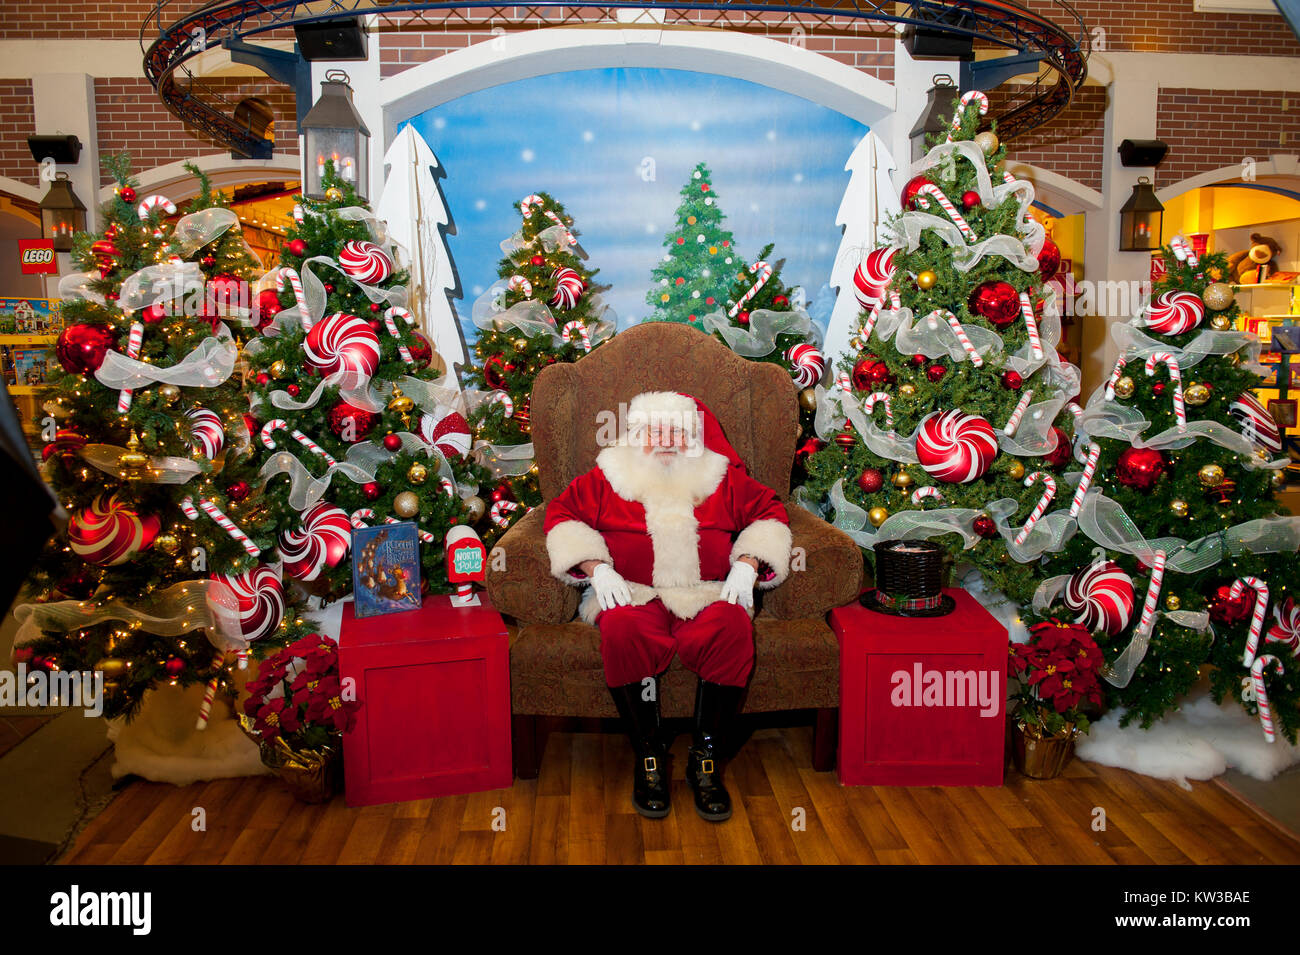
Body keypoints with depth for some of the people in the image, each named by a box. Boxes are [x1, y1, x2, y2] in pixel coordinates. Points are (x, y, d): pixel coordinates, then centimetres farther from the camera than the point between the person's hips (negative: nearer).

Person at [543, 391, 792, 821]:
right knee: (623, 629, -36)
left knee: (732, 625, -34)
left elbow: (769, 510, 19)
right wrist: (596, 568, -4)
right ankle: (648, 757, -20)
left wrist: (747, 565, 2)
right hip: (633, 594, 0)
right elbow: (563, 511, 11)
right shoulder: (607, 478, 14)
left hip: (708, 595, 1)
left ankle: (705, 758, -20)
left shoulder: (722, 478, 16)